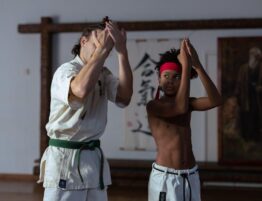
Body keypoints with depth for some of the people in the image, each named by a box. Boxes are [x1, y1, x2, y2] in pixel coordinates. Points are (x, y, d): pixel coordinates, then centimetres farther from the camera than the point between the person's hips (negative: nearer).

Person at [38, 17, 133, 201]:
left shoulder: (103, 74, 10)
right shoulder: (66, 70, -10)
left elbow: (124, 97, -9)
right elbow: (81, 89, -34)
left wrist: (122, 50, -14)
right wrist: (103, 48, -26)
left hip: (94, 158, 7)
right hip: (65, 158, -7)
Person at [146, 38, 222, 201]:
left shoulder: (188, 103, 9)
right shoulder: (153, 105, -7)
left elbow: (215, 100, -9)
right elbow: (181, 107, -24)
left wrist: (197, 66, -18)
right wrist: (186, 66, -21)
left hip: (190, 176, 6)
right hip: (165, 176, -6)